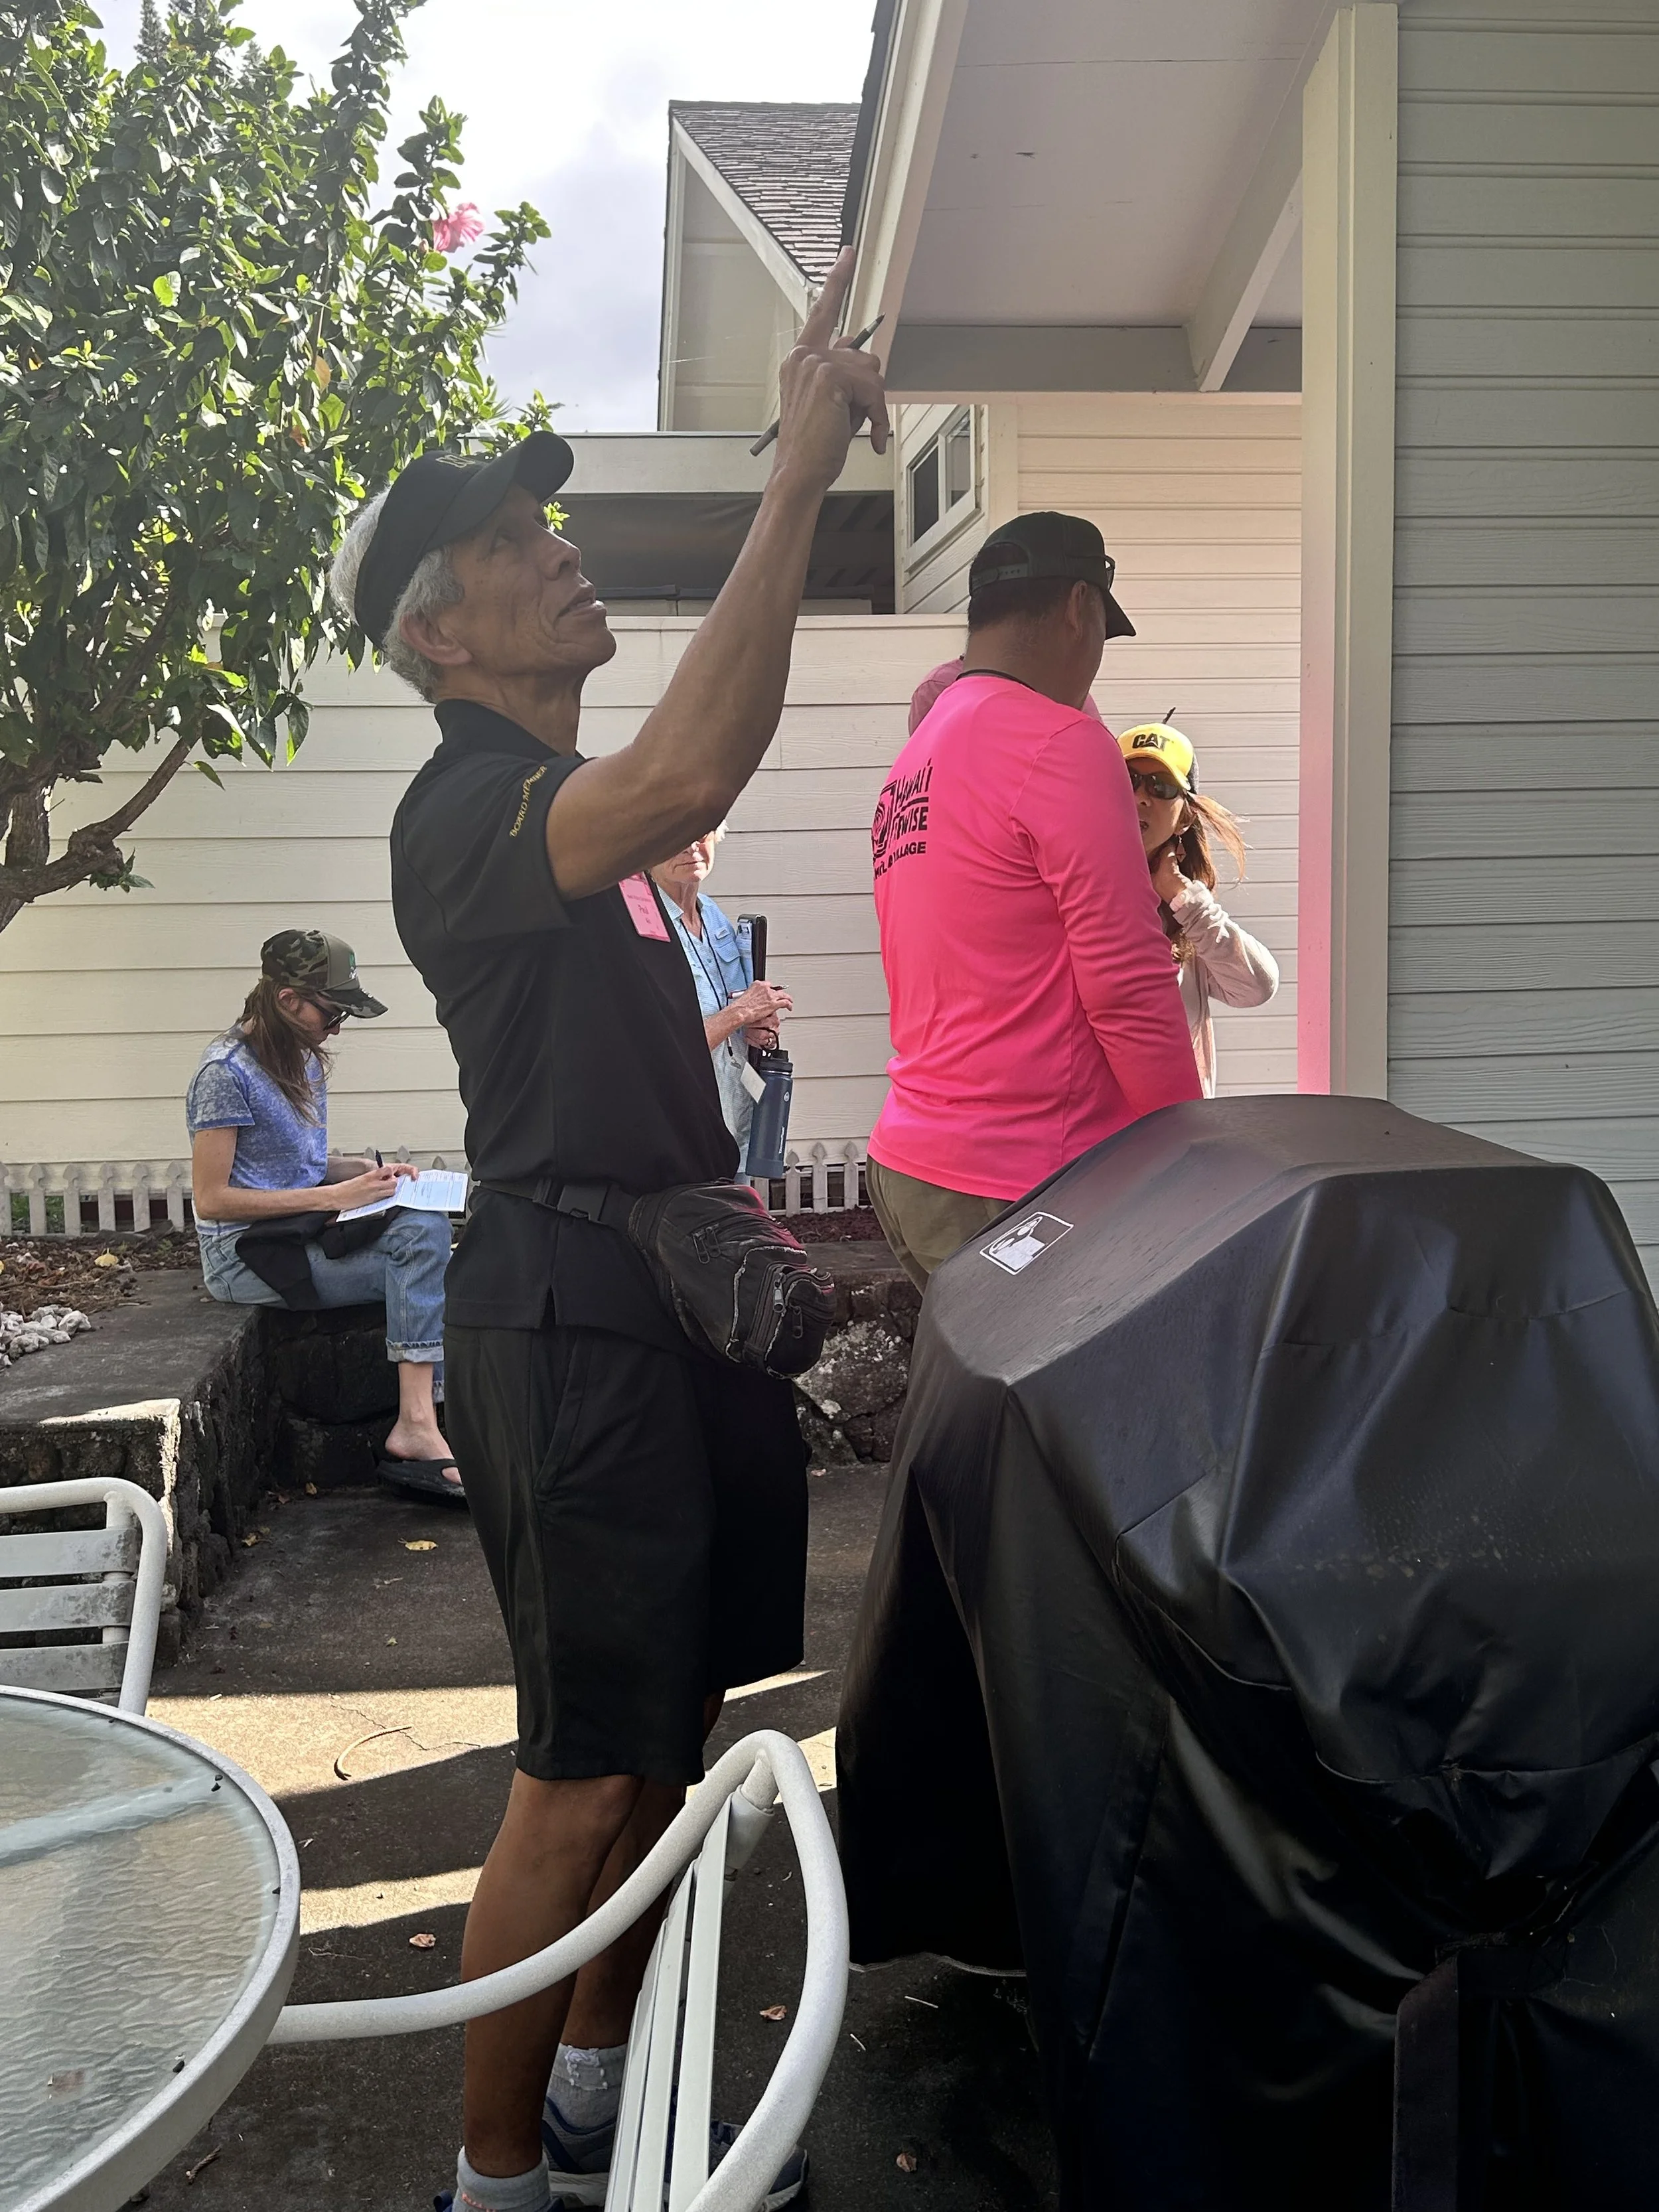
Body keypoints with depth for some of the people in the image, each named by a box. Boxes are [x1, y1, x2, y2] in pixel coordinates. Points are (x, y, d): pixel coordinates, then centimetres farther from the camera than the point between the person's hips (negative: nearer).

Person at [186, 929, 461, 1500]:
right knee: (423, 1262, -24)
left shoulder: (303, 1062, 13)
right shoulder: (227, 1073, -12)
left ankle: (418, 1425, -28)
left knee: (424, 1225, -21)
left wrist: (365, 1172, 3)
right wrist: (332, 1198, -19)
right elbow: (211, 1199, -15)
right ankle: (417, 1427, -24)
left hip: (300, 1233, 7)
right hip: (245, 1255, -7)